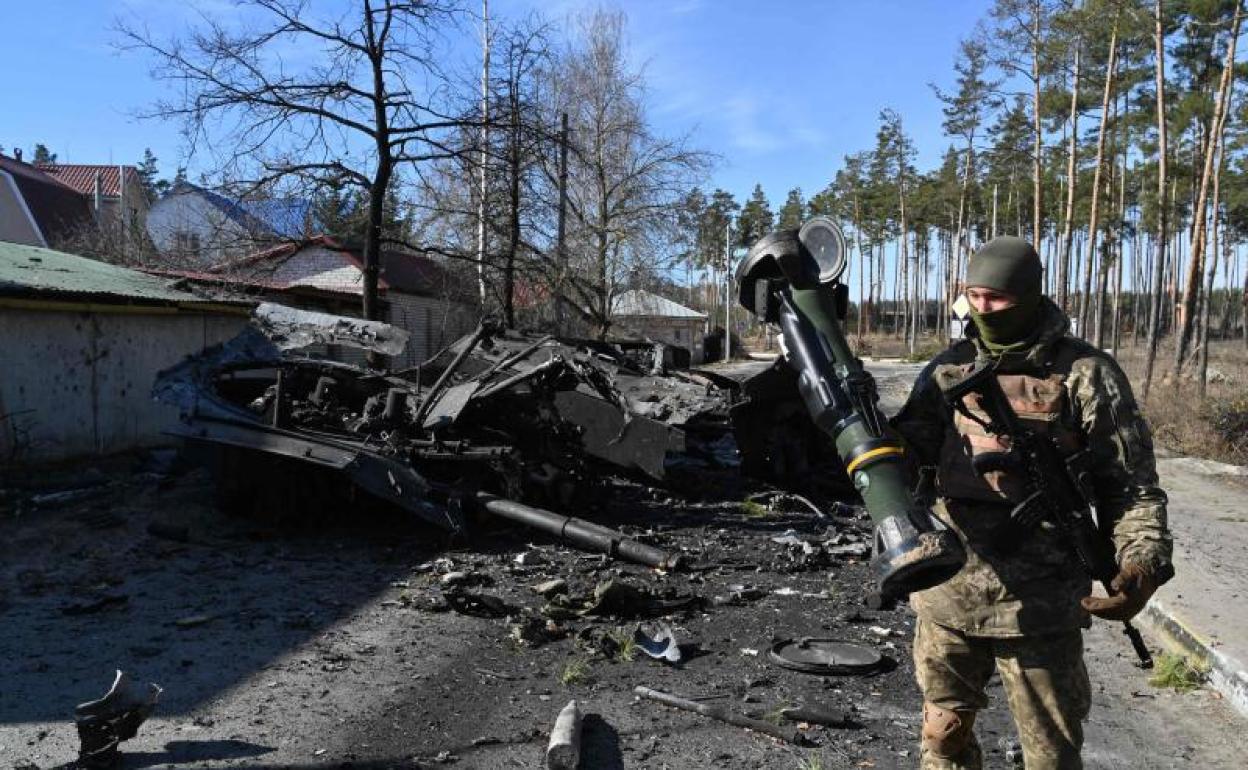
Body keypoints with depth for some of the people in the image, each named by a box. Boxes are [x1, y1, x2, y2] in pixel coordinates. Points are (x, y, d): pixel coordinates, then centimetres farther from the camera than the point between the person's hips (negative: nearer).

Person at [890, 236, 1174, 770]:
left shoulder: (1086, 375, -7)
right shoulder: (948, 370, 4)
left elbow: (1131, 485, -5)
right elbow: (905, 455, 1)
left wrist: (1144, 565, -21)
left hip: (1039, 607, -3)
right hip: (947, 597, 4)